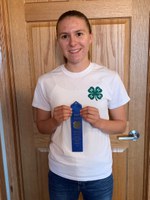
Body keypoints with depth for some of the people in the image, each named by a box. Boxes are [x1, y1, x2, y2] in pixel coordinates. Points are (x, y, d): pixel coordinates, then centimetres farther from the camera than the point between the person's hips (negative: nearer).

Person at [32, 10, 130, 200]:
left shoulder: (110, 78, -11)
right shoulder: (46, 81, -8)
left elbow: (121, 124, -2)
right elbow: (41, 126, 2)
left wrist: (98, 122, -21)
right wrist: (55, 121, -18)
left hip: (99, 174, 0)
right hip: (60, 174, 1)